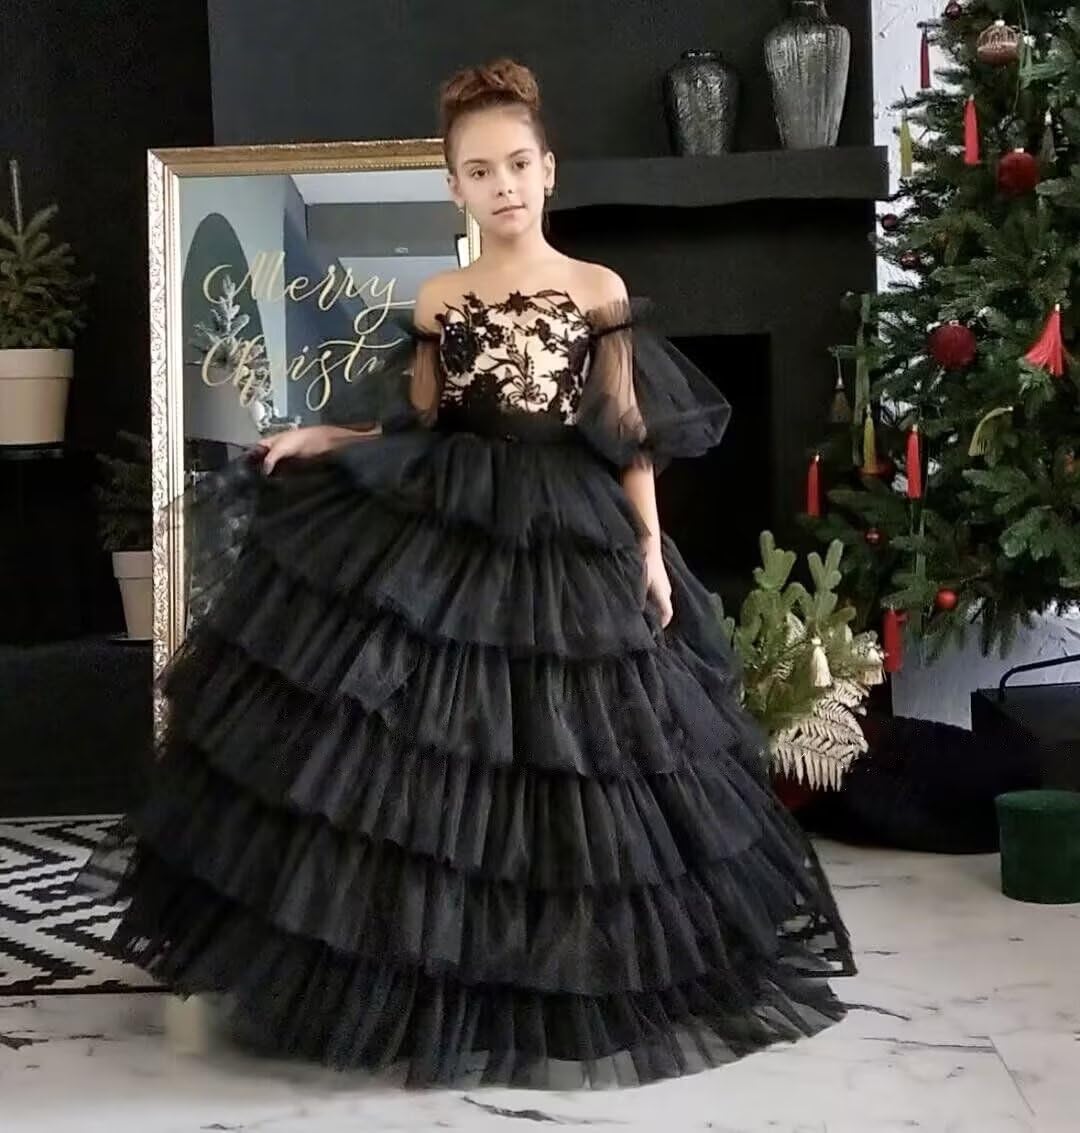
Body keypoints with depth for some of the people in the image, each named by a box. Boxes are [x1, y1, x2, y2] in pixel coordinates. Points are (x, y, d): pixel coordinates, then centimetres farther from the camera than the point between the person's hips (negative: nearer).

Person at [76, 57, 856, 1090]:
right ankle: (446, 987, 12)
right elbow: (416, 430, 10)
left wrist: (651, 548, -3)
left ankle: (578, 977, 22)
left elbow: (632, 437, 3)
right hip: (446, 536, 1)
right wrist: (316, 439, -2)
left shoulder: (599, 292, 3)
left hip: (571, 541, -1)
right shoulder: (440, 301, 7)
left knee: (573, 760, 4)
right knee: (439, 755, -2)